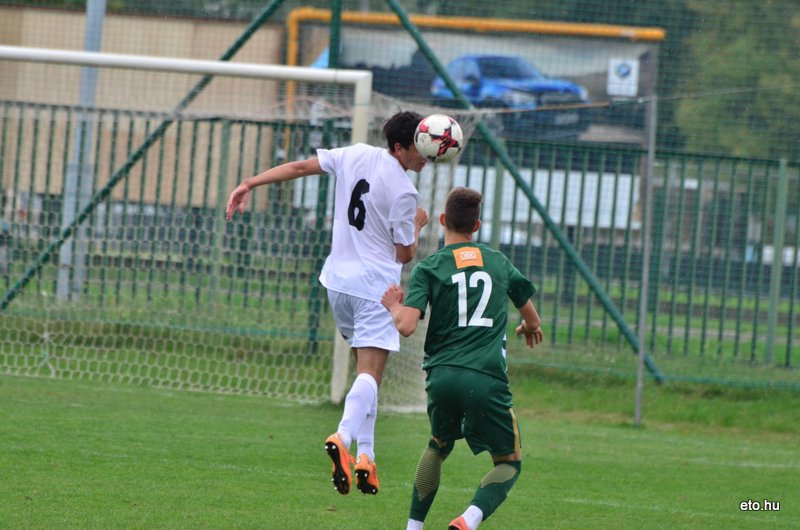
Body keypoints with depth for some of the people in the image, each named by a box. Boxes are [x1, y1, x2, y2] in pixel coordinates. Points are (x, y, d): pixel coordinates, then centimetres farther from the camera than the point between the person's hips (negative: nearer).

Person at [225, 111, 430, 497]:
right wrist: (418, 225, 13)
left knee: (366, 369, 17)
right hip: (376, 285, -7)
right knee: (370, 373, -12)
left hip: (338, 281, 7)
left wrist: (249, 184, 7)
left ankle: (365, 455, 11)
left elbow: (299, 167, 3)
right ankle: (343, 437, -37)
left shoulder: (356, 155, 2)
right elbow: (405, 255, -5)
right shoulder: (403, 192, -14)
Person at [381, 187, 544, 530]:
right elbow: (531, 318, 26)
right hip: (487, 379, -1)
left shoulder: (428, 268, 3)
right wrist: (531, 328, 51)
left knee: (438, 446, 29)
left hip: (442, 376, 1)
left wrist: (394, 306, 13)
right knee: (509, 463, 10)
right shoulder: (499, 263, 13)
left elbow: (406, 326, -10)